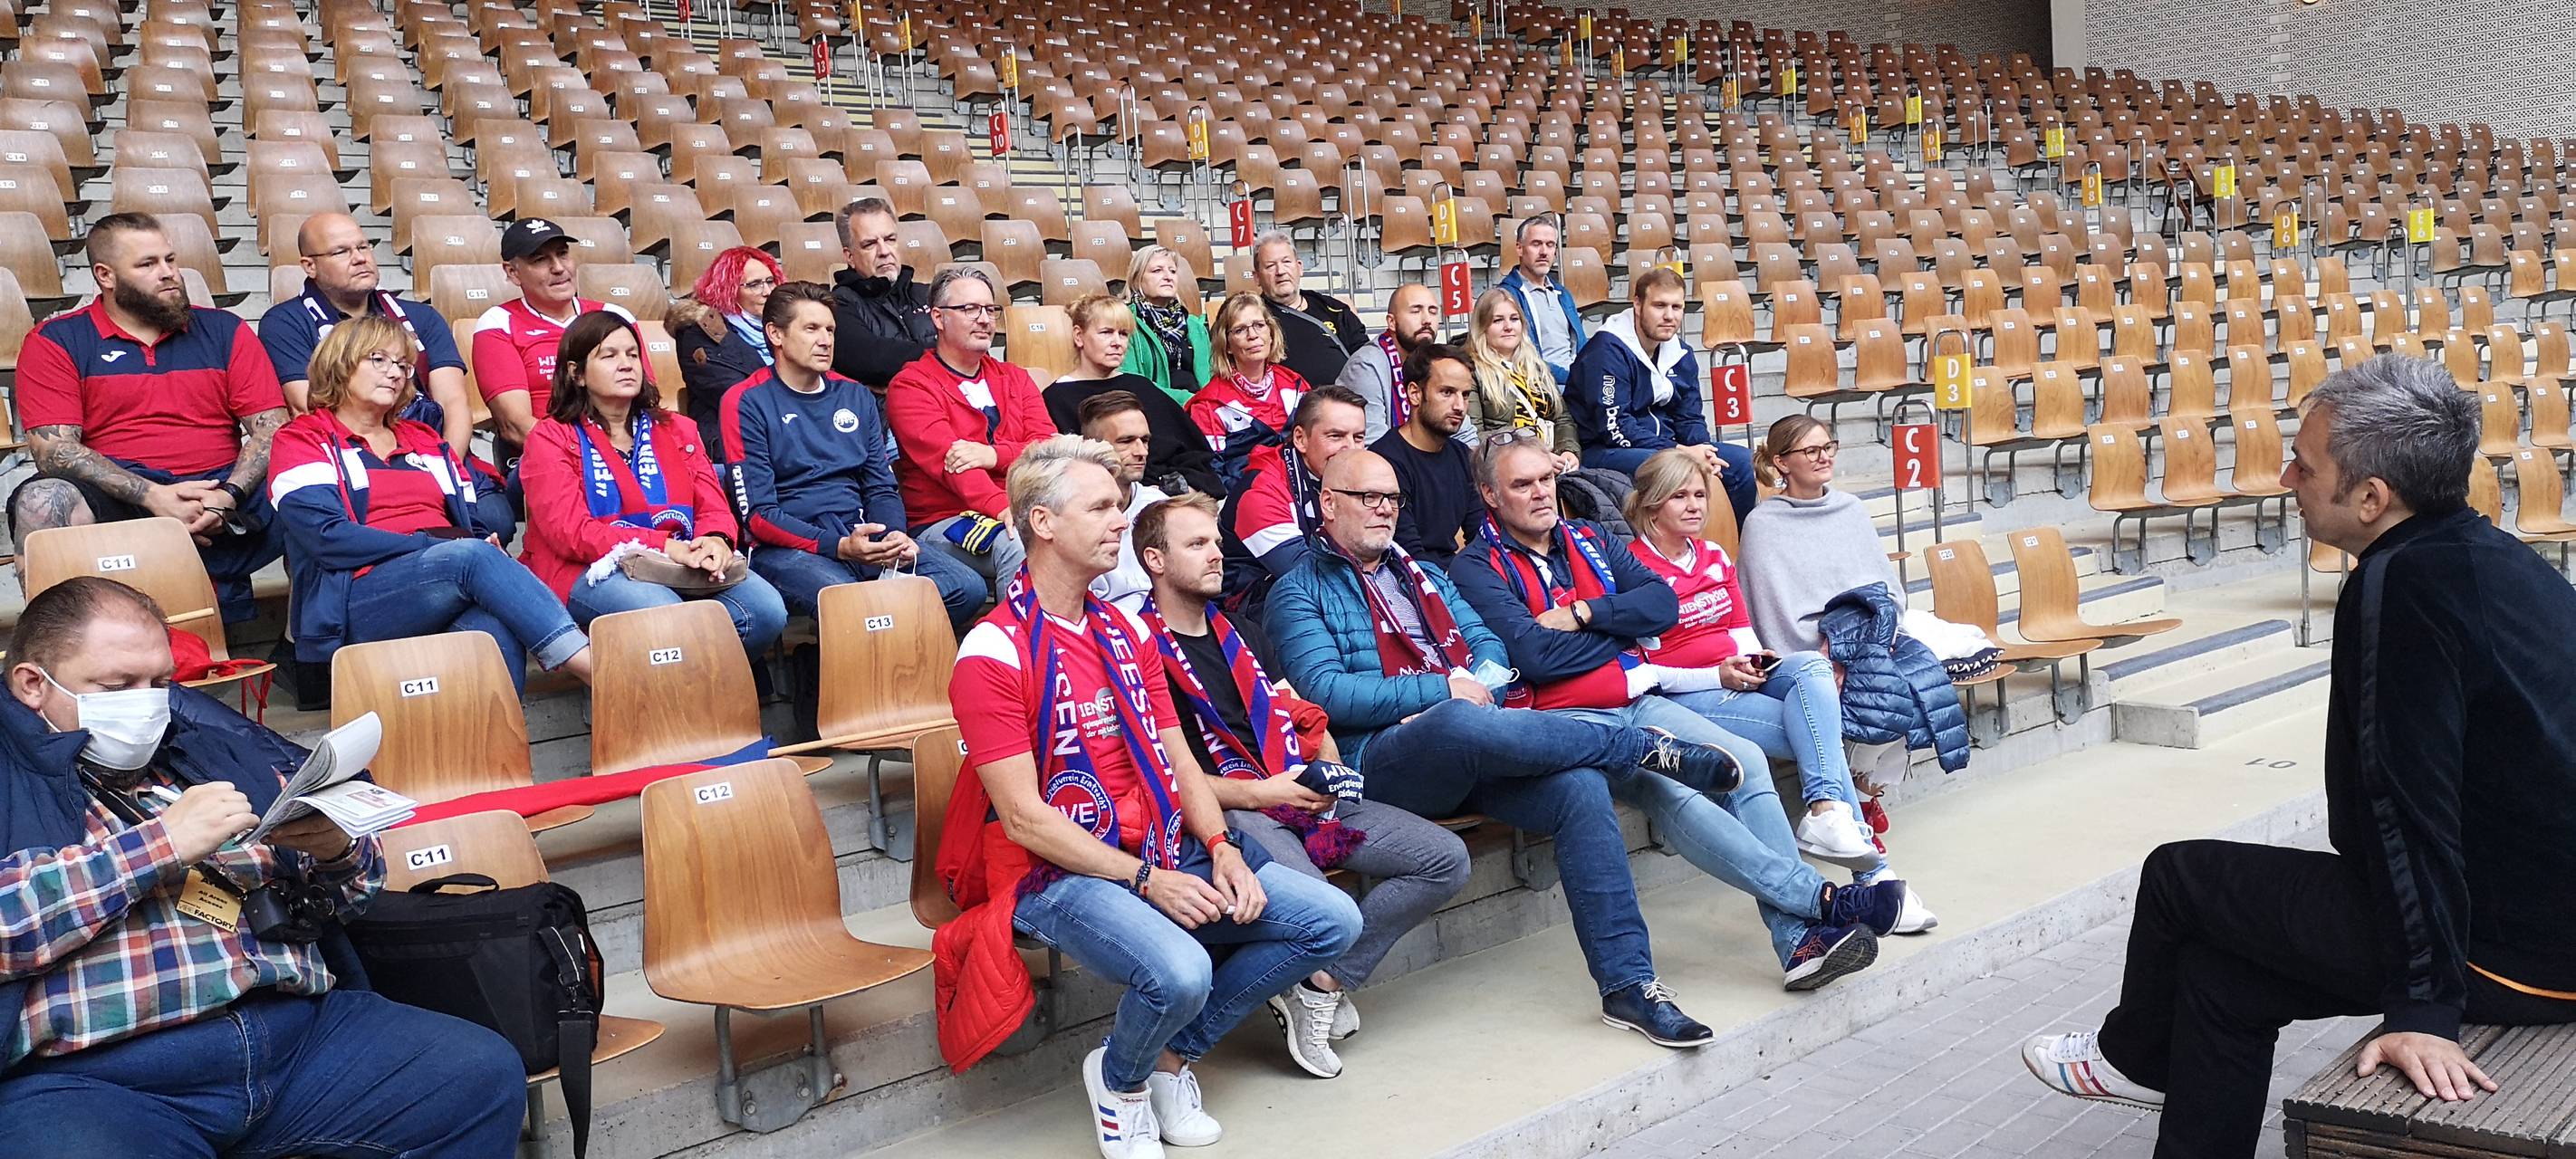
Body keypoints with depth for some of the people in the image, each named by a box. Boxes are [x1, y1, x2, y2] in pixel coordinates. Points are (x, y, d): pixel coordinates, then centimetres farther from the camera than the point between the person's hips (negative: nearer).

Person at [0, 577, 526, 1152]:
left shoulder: (211, 743, 21)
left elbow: (351, 887, 24)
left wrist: (337, 851, 0)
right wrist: (160, 843, -14)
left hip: (299, 1030, 5)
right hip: (93, 1075, -4)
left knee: (486, 1074, -14)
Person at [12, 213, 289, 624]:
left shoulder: (225, 332, 14)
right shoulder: (56, 343, 8)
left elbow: (273, 429, 6)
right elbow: (53, 449, -3)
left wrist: (228, 496, -14)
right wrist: (152, 495, -18)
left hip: (221, 488, 2)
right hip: (119, 499, -1)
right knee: (42, 502, -34)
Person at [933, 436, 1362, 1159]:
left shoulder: (1128, 633, 13)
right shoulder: (994, 652, -11)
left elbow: (1178, 758, 12)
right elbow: (1023, 817, -15)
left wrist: (1220, 847, -6)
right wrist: (1145, 880, -19)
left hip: (1168, 854, 8)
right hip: (1061, 875, -7)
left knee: (1332, 919, -4)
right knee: (1179, 972, -35)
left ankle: (1173, 1057, 11)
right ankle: (1120, 1082, 3)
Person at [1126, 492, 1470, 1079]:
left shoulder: (1241, 634, 22)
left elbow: (1303, 717, 24)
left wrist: (1328, 767, 2)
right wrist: (1254, 793, -18)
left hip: (1302, 795, 8)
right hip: (1224, 810, -8)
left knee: (1446, 858, -5)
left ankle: (1326, 981, -6)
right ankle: (1324, 986, -1)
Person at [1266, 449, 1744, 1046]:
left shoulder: (1419, 571, 28)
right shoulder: (1300, 591, 7)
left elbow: (1489, 646, 19)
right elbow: (1327, 692, -9)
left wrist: (1475, 685, -5)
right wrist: (1444, 690, -11)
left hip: (1472, 752, 6)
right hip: (1380, 761, -6)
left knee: (1580, 787, -23)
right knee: (1458, 723, -39)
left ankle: (1629, 984, -21)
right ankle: (1644, 747, -18)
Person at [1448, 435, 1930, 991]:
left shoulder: (1589, 539, 19)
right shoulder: (1478, 568, 0)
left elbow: (1663, 603, 7)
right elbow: (1536, 656, -14)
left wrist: (1584, 614, -7)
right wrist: (1621, 624, 0)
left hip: (1640, 702, 6)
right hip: (1567, 720, -6)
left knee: (1746, 759, -17)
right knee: (1666, 787, -31)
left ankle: (1799, 939, -23)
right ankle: (1822, 899, -30)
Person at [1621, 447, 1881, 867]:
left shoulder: (1714, 556, 17)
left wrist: (1752, 657, -4)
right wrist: (1717, 677, -17)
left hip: (1741, 675, 7)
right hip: (1687, 697, -6)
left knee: (1812, 666, -27)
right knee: (1818, 736, -23)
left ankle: (1826, 812, -36)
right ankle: (1871, 867, -23)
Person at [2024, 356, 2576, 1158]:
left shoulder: (2401, 586, -21)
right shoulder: (2498, 558, 7)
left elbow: (2410, 803, -24)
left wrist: (2421, 1008, -22)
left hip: (2502, 954, -8)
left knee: (2181, 876, 7)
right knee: (2222, 970, 14)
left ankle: (2132, 1056, 34)